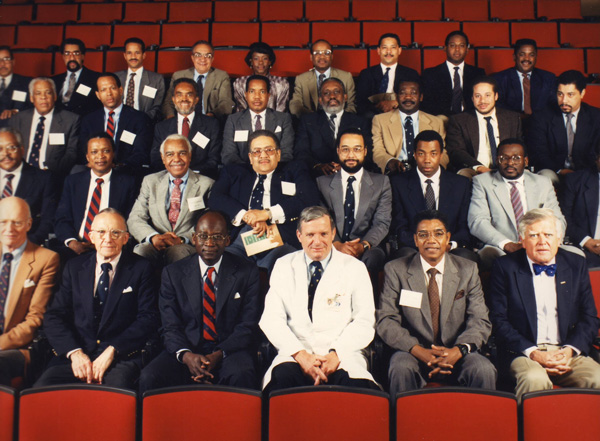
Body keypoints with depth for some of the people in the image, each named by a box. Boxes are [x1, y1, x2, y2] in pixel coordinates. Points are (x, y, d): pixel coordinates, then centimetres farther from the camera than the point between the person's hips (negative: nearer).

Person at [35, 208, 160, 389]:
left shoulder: (141, 269, 5)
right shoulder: (74, 267, 14)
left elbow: (148, 318, -3)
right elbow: (53, 317, 8)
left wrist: (112, 351, -14)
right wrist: (74, 352, -9)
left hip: (122, 358, -2)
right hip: (75, 356, 3)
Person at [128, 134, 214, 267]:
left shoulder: (206, 184, 9)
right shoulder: (150, 181, 17)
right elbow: (135, 219, 8)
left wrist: (182, 239, -18)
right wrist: (154, 237, -14)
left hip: (187, 247, -2)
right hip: (154, 245, 2)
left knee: (178, 252, -36)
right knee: (140, 251, -32)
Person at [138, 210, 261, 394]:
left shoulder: (247, 272, 5)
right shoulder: (173, 273, 8)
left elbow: (248, 325, 0)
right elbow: (170, 327, 3)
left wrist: (218, 355, -16)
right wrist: (186, 355, -18)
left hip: (230, 350, -1)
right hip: (187, 350, 1)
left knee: (241, 376, -34)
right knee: (149, 378, -27)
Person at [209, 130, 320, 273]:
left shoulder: (294, 171, 21)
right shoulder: (233, 171, 26)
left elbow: (310, 199, 2)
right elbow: (215, 198, 9)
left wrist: (268, 213, -8)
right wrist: (246, 216, -10)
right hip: (238, 240, 2)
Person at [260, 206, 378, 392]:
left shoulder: (355, 268, 9)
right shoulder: (283, 266, 12)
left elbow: (365, 321, 2)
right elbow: (272, 319, 2)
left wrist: (336, 354, -14)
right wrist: (300, 355, -13)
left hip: (341, 356, 0)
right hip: (294, 354, 1)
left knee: (359, 386, -33)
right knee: (281, 379, -34)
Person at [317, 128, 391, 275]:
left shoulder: (381, 182, 13)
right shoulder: (323, 182, 14)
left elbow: (382, 223, 3)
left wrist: (363, 245, -17)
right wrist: (337, 244, -18)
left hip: (367, 250, 0)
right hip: (333, 248, 0)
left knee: (374, 257, -36)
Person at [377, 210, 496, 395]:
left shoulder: (468, 270, 7)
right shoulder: (395, 270, 2)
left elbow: (480, 322, 1)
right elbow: (386, 321, -4)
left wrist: (458, 350, -19)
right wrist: (419, 351, -20)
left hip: (456, 353, 1)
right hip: (413, 353, -1)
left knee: (484, 371, -28)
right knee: (401, 369, -32)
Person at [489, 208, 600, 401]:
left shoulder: (576, 265, 12)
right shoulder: (505, 267, 2)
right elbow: (499, 320, -2)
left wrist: (570, 350, -7)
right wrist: (532, 353, -14)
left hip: (568, 352, 3)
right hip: (523, 352, -3)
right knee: (534, 380, -34)